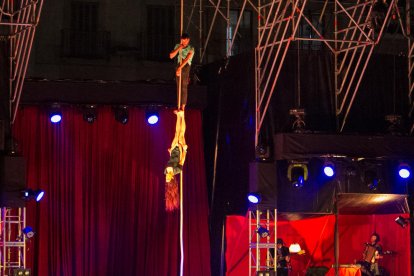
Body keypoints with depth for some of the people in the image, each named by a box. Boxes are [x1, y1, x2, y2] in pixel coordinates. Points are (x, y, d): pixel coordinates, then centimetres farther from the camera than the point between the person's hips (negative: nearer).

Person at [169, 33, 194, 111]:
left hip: (186, 67, -5)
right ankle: (179, 106, 7)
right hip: (178, 66, 5)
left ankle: (183, 106, -11)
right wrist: (178, 49, -12)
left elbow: (187, 59, -18)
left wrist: (180, 68, -27)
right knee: (178, 87, 5)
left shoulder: (191, 48, -8)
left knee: (184, 87, -10)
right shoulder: (177, 46, 7)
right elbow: (171, 56, 1)